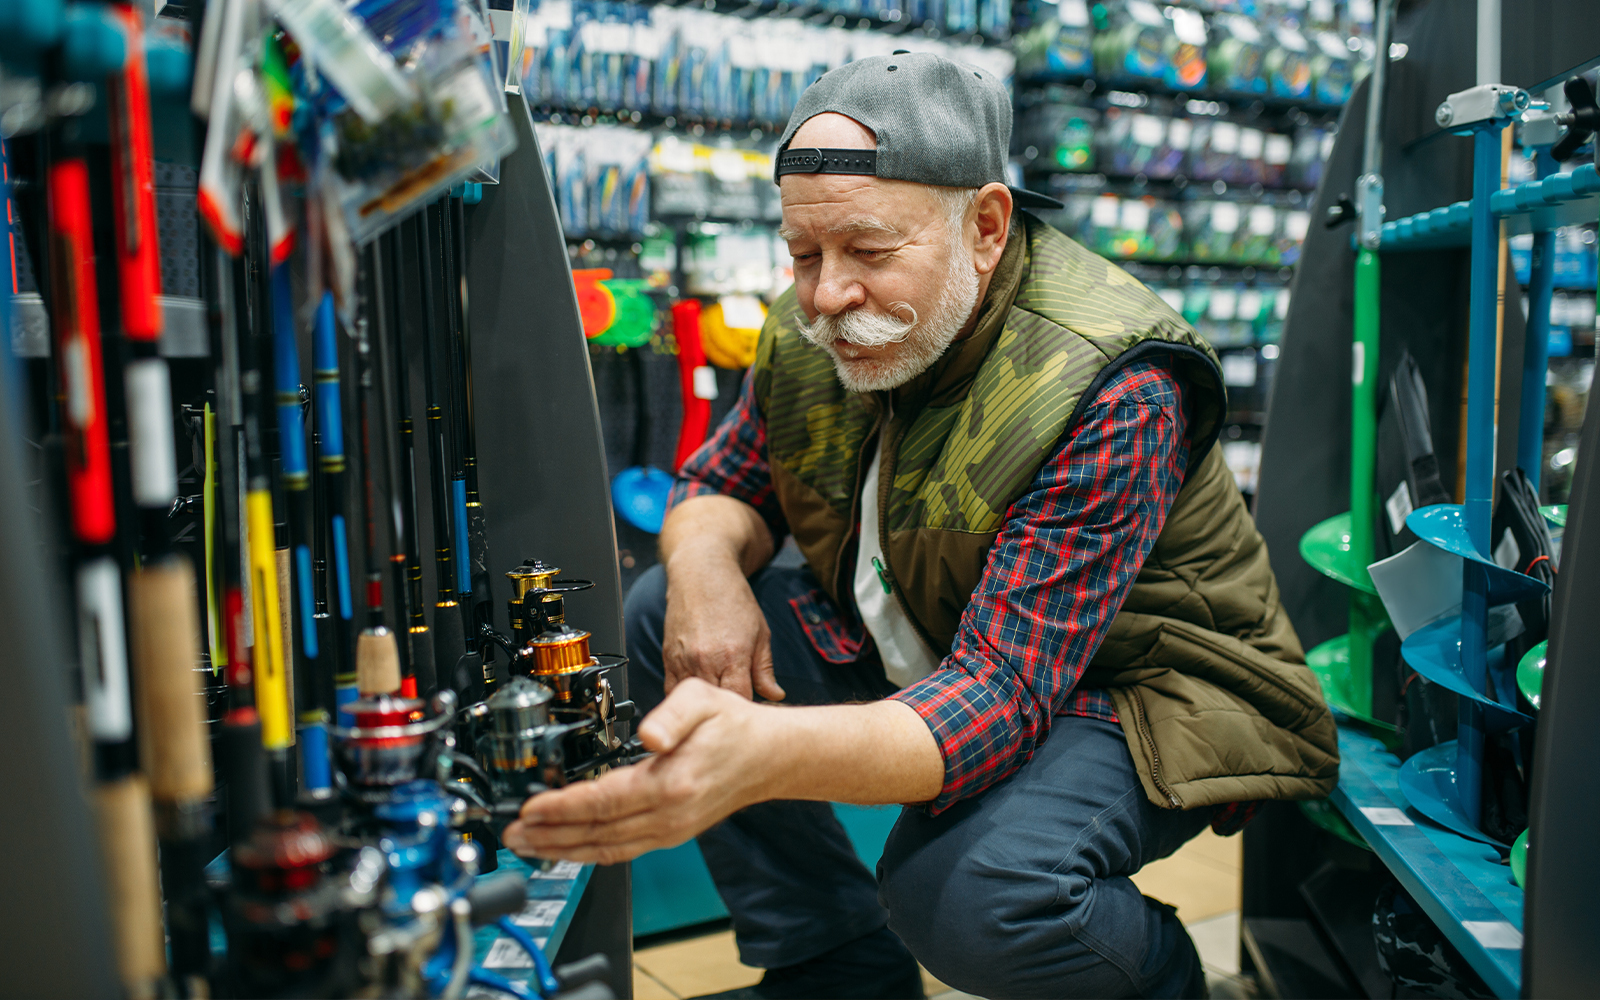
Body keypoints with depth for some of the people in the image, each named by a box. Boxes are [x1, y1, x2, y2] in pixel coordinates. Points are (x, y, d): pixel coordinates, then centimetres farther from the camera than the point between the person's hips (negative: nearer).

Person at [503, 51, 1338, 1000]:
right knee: (664, 615, -5)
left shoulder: (1110, 393, -30)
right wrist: (706, 560, -21)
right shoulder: (815, 328, -9)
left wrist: (764, 753, -55)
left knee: (974, 891, -35)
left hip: (1129, 682, -6)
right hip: (918, 648, 7)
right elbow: (725, 479, 5)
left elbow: (998, 693, -37)